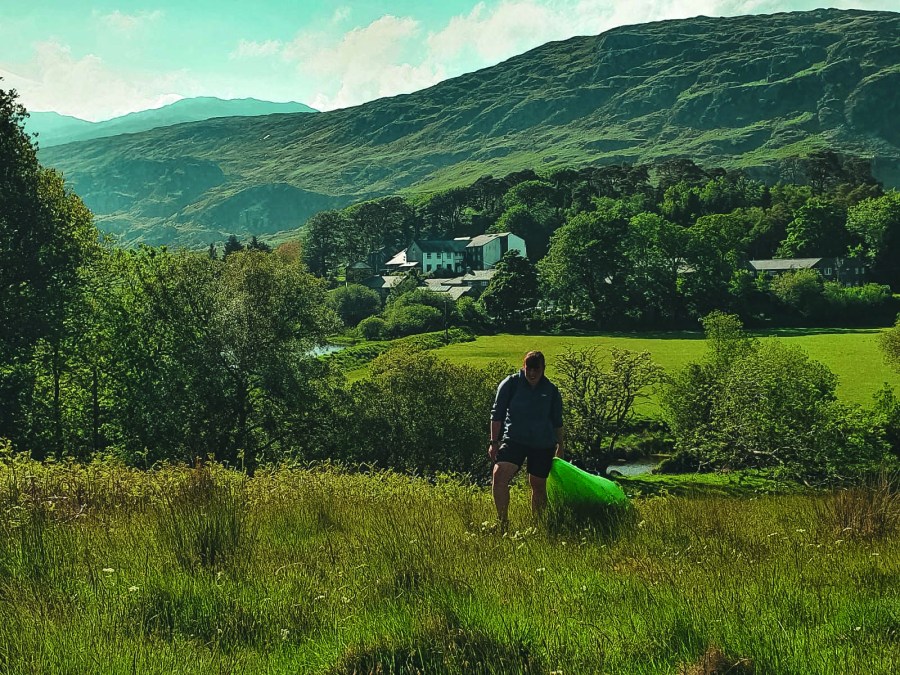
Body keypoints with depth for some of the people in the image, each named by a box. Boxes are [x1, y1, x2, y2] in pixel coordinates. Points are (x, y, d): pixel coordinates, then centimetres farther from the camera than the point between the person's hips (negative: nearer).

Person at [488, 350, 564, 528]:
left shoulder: (551, 390, 5)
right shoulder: (510, 384, -2)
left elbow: (557, 421, 16)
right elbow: (497, 414, 2)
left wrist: (560, 446, 21)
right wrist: (494, 442, -2)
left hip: (543, 444, 2)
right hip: (514, 440, -2)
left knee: (538, 485, 8)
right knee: (499, 474, -24)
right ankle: (502, 522, -21)